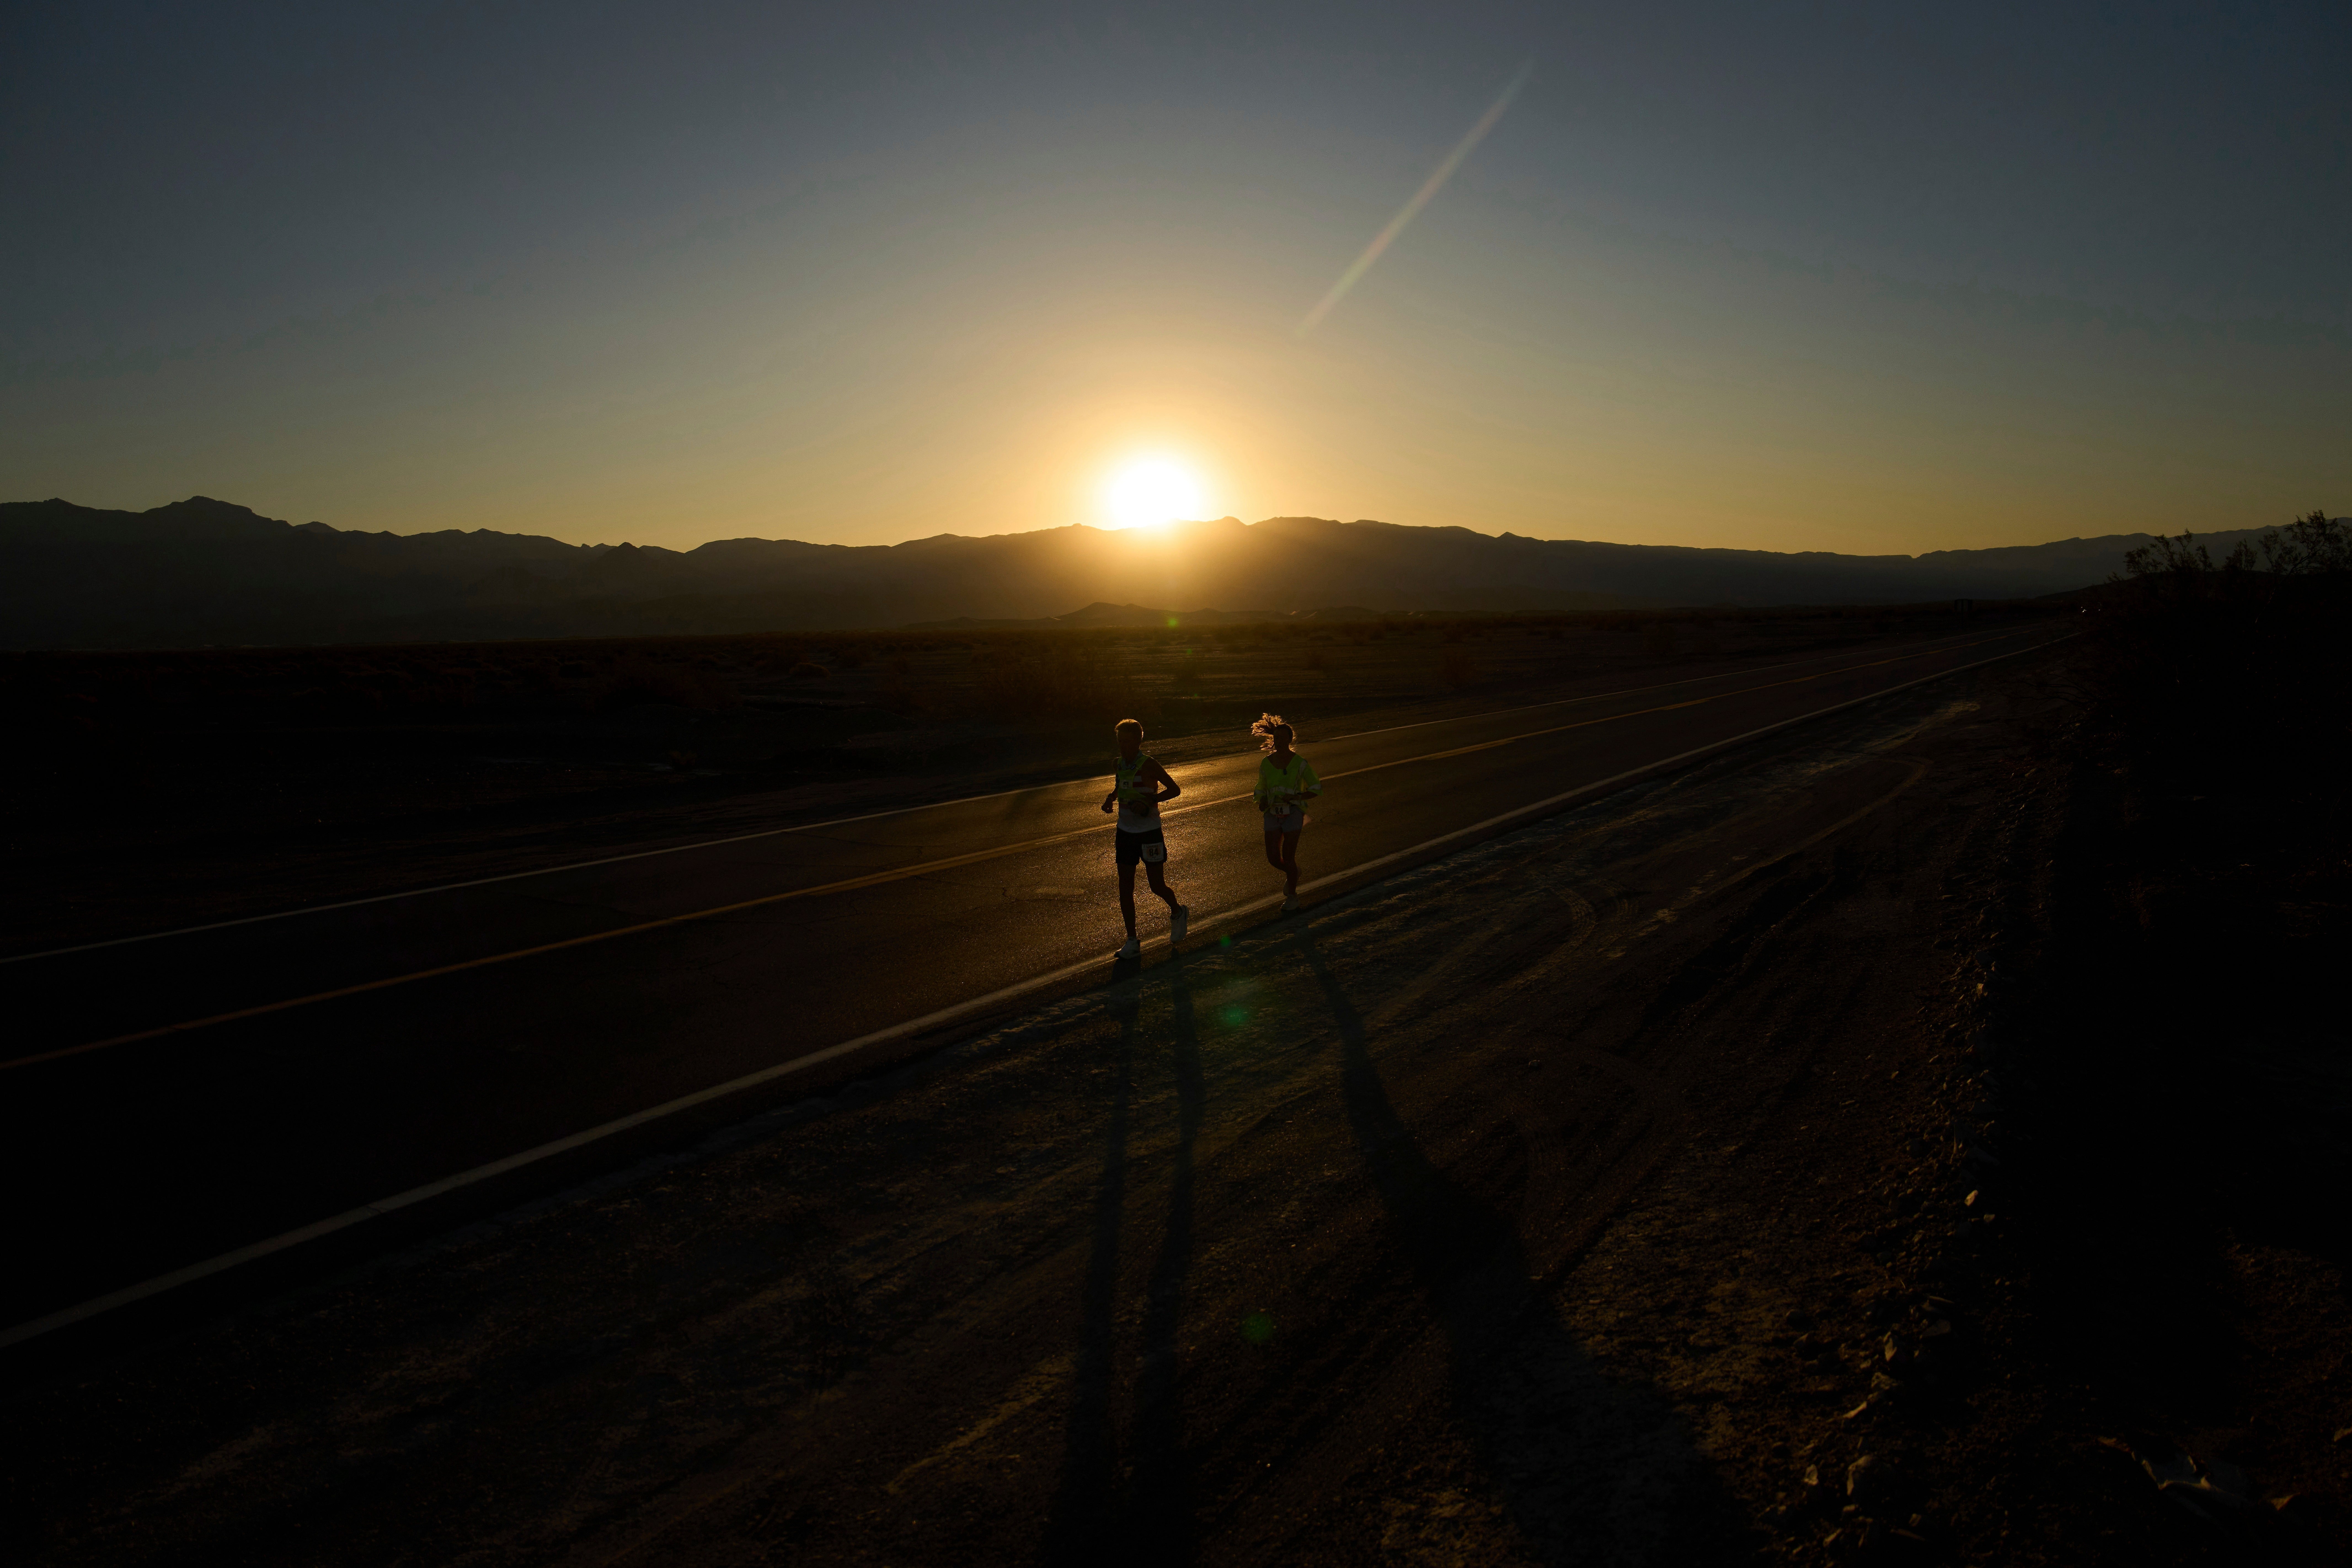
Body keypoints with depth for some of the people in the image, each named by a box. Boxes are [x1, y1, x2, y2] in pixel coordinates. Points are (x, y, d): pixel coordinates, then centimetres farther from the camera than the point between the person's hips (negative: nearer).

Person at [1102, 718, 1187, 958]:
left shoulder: (1148, 766, -15)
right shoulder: (1118, 765, 2)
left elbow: (1175, 789, -11)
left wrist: (1149, 801, -24)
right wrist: (1110, 799, 1)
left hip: (1149, 833, -5)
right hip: (1125, 832, 5)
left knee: (1157, 886, 5)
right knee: (1125, 889, 3)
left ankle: (1178, 912, 38)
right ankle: (1132, 941, 12)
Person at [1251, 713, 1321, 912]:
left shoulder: (1299, 763, -9)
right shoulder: (1266, 764, 2)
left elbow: (1316, 788, -3)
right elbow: (1262, 789, 16)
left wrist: (1296, 797, -18)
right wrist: (1262, 802, -6)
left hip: (1293, 813, -4)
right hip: (1273, 814, 4)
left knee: (1288, 858, -3)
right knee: (1273, 858, -2)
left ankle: (1292, 897, 17)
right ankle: (1292, 874, 33)